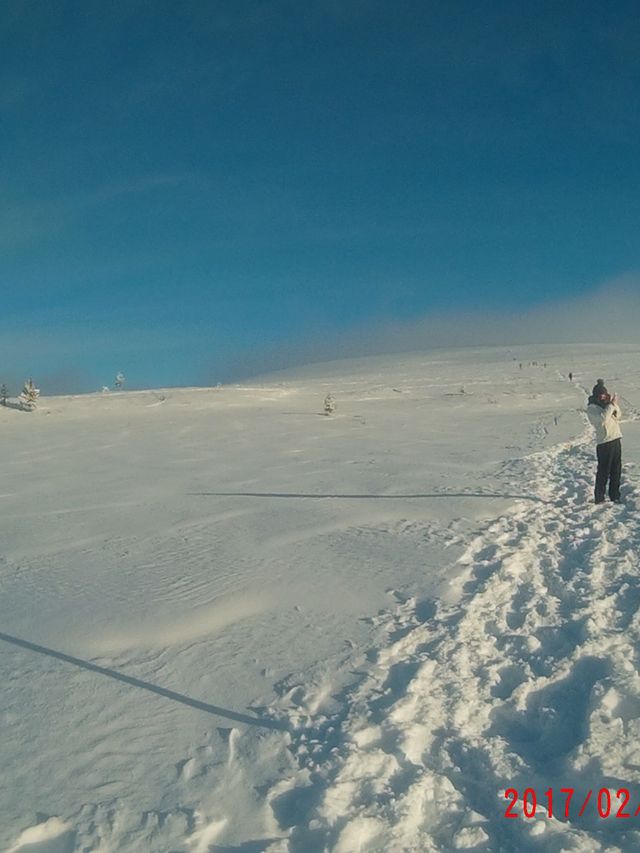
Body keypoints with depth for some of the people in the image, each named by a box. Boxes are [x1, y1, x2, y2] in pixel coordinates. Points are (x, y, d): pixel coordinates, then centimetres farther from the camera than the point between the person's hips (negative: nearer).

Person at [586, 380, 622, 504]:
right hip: (604, 443, -7)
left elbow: (618, 416, 14)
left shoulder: (606, 404, 12)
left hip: (616, 439, 7)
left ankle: (615, 496, 21)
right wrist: (611, 405, -20)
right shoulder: (591, 408, -10)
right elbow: (602, 418, -24)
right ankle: (599, 498, 6)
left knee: (616, 470, 11)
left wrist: (614, 404, -2)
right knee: (603, 472, -3)